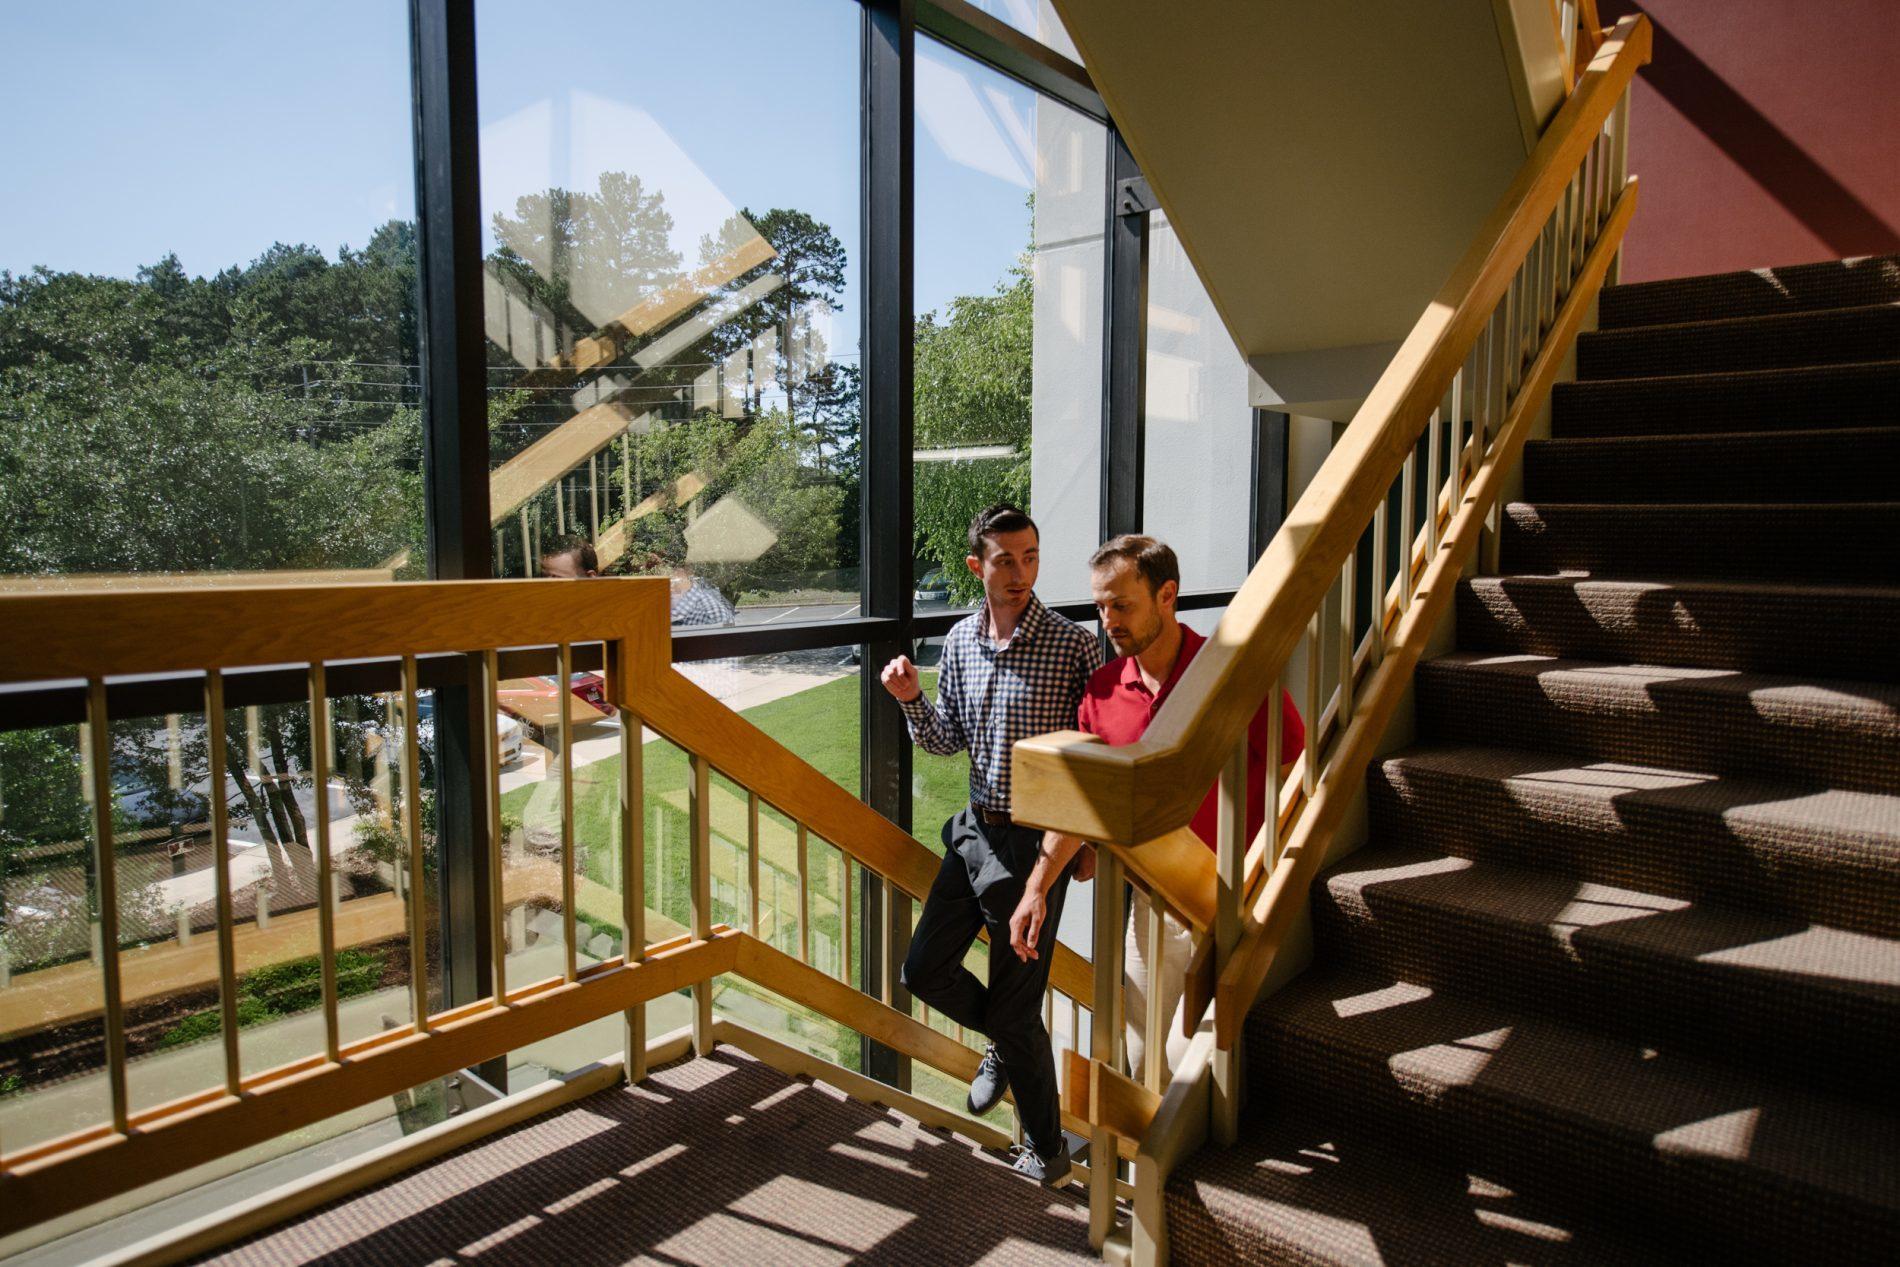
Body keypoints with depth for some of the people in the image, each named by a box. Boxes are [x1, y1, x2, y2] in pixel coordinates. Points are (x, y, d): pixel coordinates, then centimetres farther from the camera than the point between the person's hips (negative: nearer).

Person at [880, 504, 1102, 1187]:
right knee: (925, 968, 15)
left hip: (1034, 843, -6)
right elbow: (947, 741, 10)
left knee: (1014, 1012, 3)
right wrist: (912, 699, -7)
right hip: (973, 830, 6)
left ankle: (1046, 1150, 27)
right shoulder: (960, 641, 2)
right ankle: (1005, 1041, 43)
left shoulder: (1073, 647, -15)